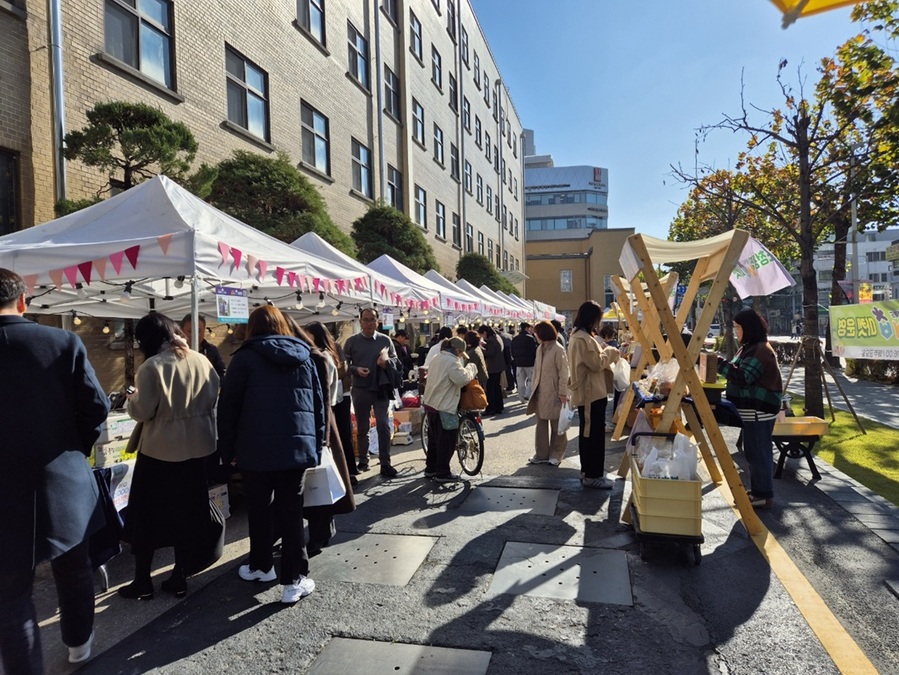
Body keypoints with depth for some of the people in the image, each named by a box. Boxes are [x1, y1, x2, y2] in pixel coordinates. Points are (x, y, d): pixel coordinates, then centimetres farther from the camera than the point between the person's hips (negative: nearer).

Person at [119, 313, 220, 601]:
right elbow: (214, 399, 8)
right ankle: (179, 578, 22)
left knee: (147, 514, 11)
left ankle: (142, 582, 21)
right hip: (196, 446, 5)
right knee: (186, 512, 14)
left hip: (160, 448, -5)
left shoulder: (152, 366, -16)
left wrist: (132, 397, 5)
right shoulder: (202, 361, 0)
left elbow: (142, 411, -14)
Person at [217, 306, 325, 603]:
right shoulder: (304, 356, 9)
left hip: (257, 448, -2)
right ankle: (294, 579, 5)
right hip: (298, 446, 2)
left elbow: (228, 406, -2)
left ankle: (261, 566, 30)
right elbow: (318, 404, 11)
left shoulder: (245, 357, -1)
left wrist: (227, 448, 7)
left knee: (260, 509, 14)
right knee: (291, 511, 5)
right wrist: (316, 445, 17)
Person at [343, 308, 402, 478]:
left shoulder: (385, 340, 2)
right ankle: (363, 461, 24)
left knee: (383, 426, -5)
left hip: (381, 389, 0)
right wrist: (356, 369, -18)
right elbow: (344, 364, 1)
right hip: (360, 390, 1)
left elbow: (396, 361, 7)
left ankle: (385, 464, 2)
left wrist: (387, 361, -15)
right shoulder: (351, 341, 0)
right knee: (362, 428, 12)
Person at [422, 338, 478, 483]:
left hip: (431, 403, 10)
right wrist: (471, 368, -7)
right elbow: (462, 379, -24)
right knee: (447, 440, 0)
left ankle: (431, 468, 27)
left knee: (434, 438, 19)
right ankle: (442, 473, 6)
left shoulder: (438, 358, 14)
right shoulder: (452, 361, -16)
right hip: (444, 407, -10)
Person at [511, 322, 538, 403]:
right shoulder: (530, 338, -13)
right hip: (529, 363, -6)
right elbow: (535, 350, -12)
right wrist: (535, 359, 3)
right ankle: (527, 395, -5)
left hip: (519, 363, 6)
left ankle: (522, 398, 13)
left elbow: (512, 352, 13)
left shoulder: (514, 339, 7)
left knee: (520, 381, 10)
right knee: (531, 379, 6)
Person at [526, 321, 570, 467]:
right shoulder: (540, 349, 10)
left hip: (554, 393, -7)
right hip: (540, 392, 7)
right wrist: (534, 388, 12)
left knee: (556, 425, 5)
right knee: (541, 423, 10)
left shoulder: (558, 349, -12)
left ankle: (556, 455, 16)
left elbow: (563, 372, -13)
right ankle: (542, 454, 19)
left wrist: (562, 392, -16)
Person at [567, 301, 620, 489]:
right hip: (591, 392, -11)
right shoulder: (583, 338, -19)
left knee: (587, 433, 15)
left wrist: (604, 352, 10)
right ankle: (593, 475, 2)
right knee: (594, 434, -5)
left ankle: (588, 471, 24)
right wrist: (610, 352, -5)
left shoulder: (578, 335, 15)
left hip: (587, 392, 11)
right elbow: (597, 363, -19)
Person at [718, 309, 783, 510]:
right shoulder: (749, 348, 16)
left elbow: (743, 376, -24)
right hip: (751, 409, 10)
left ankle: (765, 495, 5)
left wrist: (720, 363, -21)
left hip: (759, 410, -10)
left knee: (759, 452, -4)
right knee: (753, 452, 16)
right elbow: (740, 375, 22)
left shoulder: (761, 350, -16)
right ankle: (757, 491, 27)